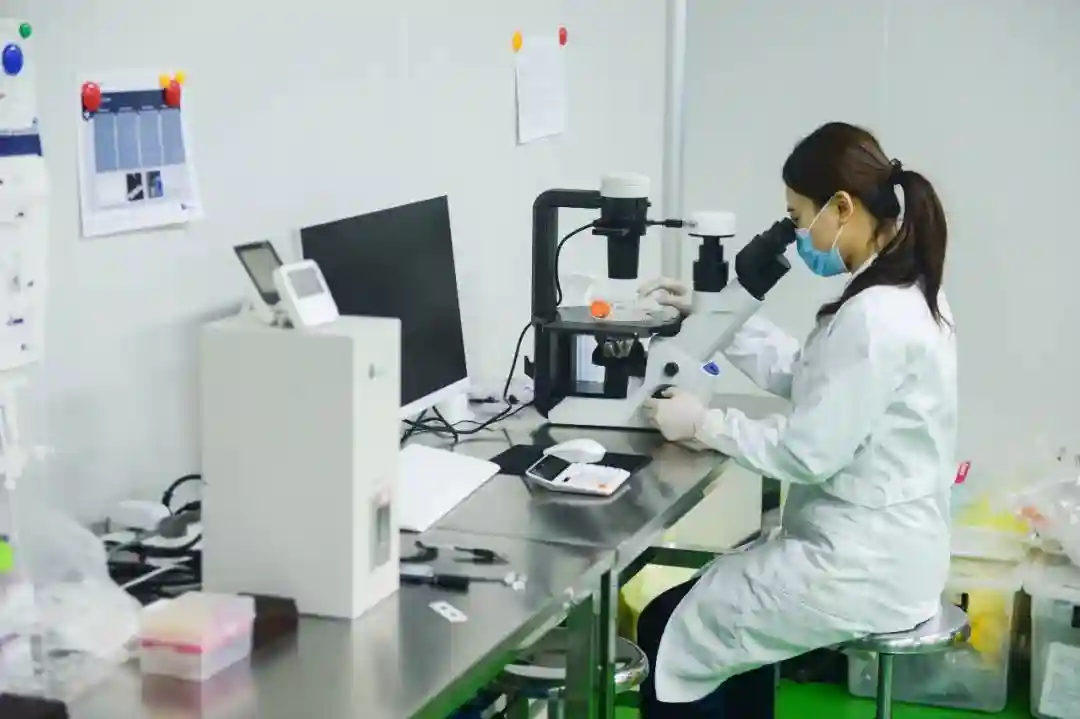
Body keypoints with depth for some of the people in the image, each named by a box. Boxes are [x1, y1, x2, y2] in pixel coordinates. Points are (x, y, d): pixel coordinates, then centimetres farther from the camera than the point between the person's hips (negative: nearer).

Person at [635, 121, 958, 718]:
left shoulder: (874, 317, -26)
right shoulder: (900, 292, 7)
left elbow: (808, 453, -23)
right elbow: (804, 374, 17)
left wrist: (704, 424, -10)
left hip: (864, 568, -10)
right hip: (878, 547, 10)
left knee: (670, 632, 3)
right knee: (722, 600, 26)